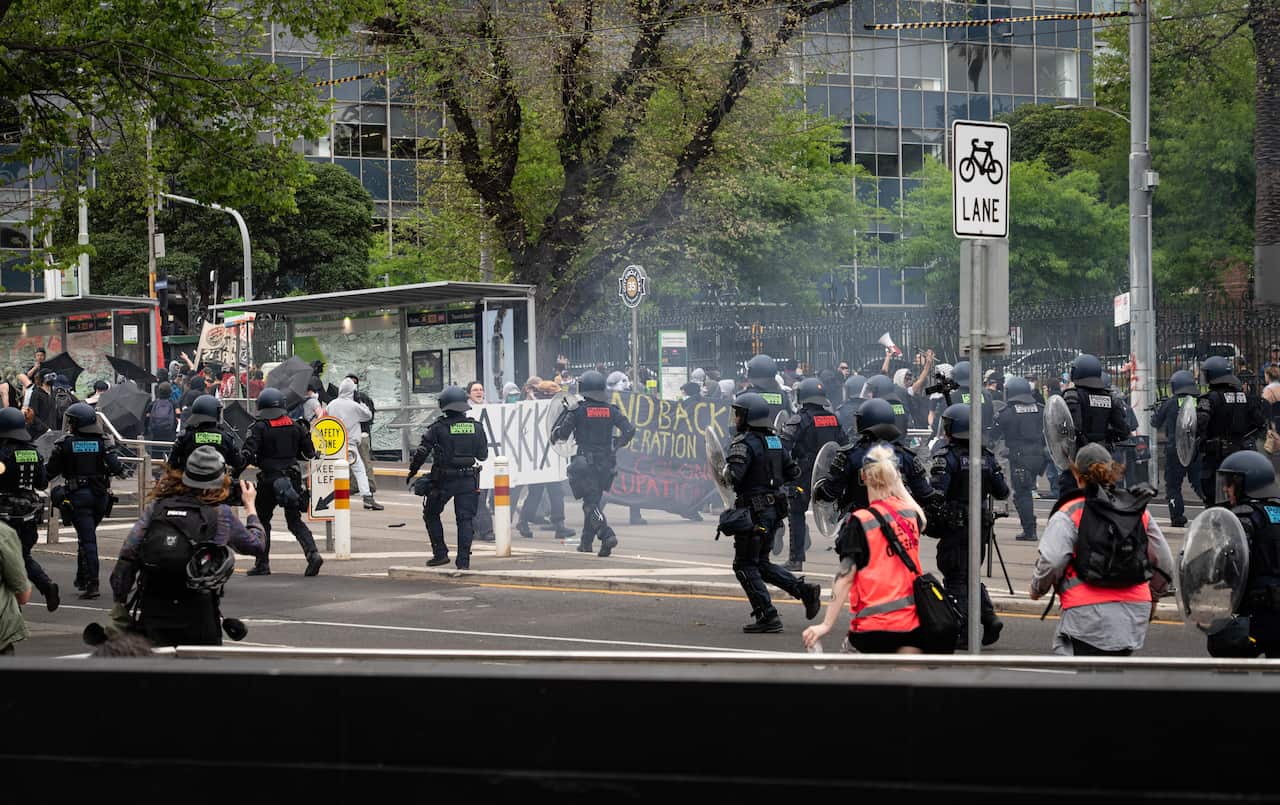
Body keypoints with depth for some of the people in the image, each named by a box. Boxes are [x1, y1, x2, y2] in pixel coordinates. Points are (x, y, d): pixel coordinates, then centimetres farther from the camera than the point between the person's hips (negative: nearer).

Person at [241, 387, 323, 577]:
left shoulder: (260, 427, -7)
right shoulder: (295, 426, 6)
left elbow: (248, 455, -15)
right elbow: (310, 453, 11)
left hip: (269, 479, -4)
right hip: (292, 478, 4)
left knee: (262, 520, 12)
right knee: (295, 521, 9)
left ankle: (262, 565, 12)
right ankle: (312, 553, -13)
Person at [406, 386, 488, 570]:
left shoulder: (438, 428, -9)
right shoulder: (476, 427, 1)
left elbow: (422, 452, -6)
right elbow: (483, 455, 10)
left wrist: (412, 471, 9)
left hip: (444, 480, -3)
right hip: (469, 480, 3)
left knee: (431, 515, 16)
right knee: (465, 519, 5)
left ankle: (440, 553, 12)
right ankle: (464, 561, -1)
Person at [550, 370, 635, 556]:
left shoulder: (578, 410, -8)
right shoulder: (611, 410, 2)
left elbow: (562, 434, -5)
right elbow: (629, 429, -3)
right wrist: (617, 444, 14)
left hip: (585, 462, -4)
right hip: (607, 463, 4)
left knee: (591, 502, -5)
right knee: (594, 501, 18)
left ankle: (607, 535, -26)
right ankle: (586, 542, 24)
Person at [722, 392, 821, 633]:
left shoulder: (745, 443, -15)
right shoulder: (775, 441, 11)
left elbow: (733, 476, -27)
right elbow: (793, 471, 17)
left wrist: (726, 467, -7)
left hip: (753, 511, -8)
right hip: (774, 509, 8)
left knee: (745, 566, 2)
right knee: (761, 563, 18)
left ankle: (767, 617, -2)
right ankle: (805, 590, 6)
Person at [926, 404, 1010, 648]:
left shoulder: (946, 456, -11)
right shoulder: (986, 456, 6)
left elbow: (935, 494, -20)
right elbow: (1002, 492, 9)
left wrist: (928, 521, -8)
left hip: (953, 527, -5)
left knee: (955, 580, 2)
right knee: (970, 576, 19)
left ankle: (964, 633, 0)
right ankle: (989, 617, 4)